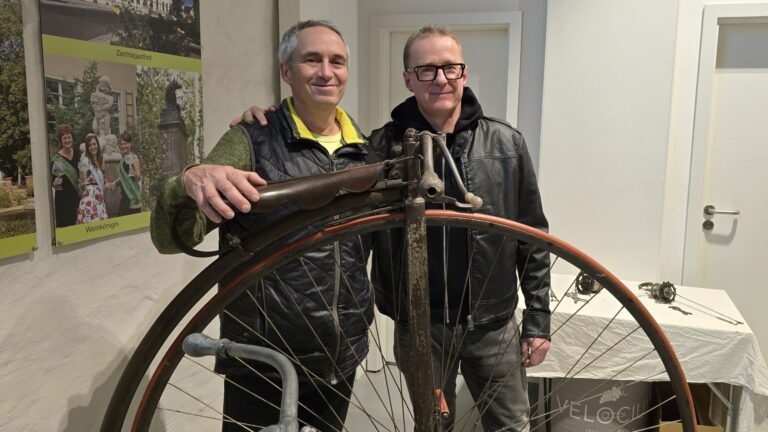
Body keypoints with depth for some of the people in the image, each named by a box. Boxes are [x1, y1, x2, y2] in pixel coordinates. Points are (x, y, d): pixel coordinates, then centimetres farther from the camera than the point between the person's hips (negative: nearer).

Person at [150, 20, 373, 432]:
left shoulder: (365, 148, 3)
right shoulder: (252, 141, -9)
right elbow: (170, 238, -18)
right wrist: (189, 182, -38)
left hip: (342, 354, 5)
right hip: (264, 360, -4)